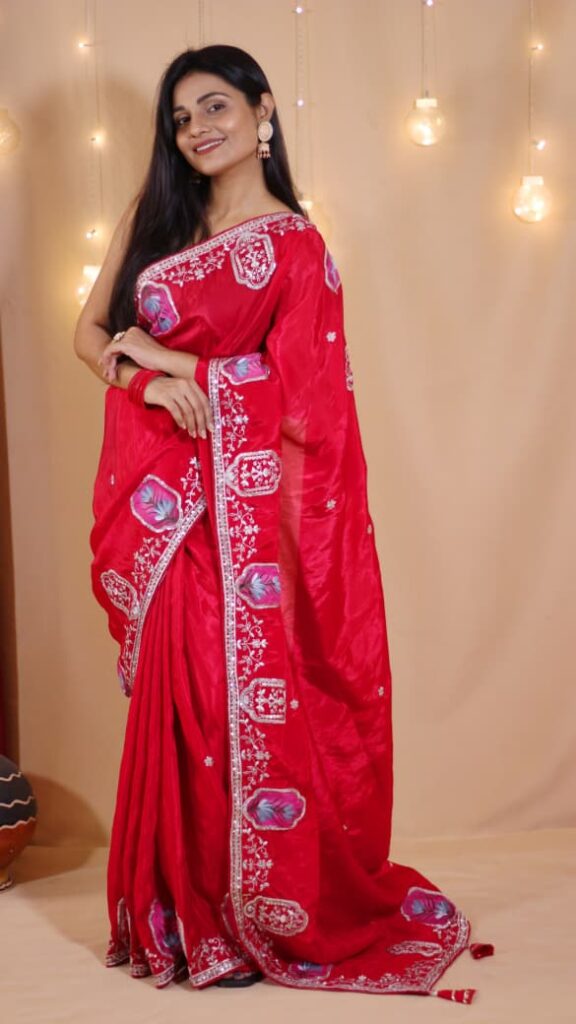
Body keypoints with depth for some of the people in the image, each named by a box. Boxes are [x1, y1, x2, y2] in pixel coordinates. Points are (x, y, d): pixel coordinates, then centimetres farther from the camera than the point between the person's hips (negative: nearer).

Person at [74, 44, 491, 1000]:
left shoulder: (296, 247, -2)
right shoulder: (154, 217, 13)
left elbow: (297, 392, -9)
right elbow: (90, 330, 9)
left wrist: (172, 358, -8)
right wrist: (147, 380, -11)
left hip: (241, 500, -4)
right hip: (160, 498, 4)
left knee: (238, 695, -2)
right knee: (173, 696, 8)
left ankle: (252, 914, 14)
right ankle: (178, 906, 22)